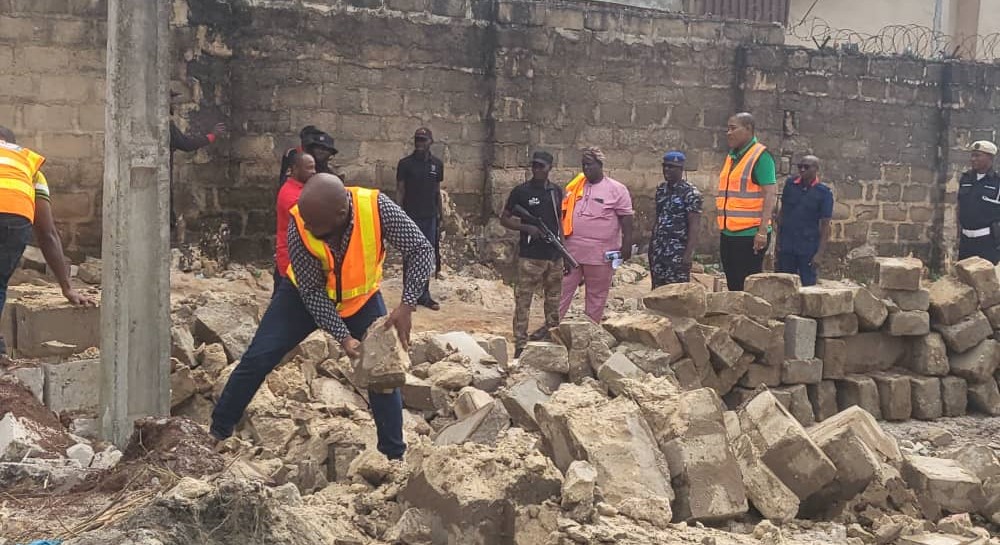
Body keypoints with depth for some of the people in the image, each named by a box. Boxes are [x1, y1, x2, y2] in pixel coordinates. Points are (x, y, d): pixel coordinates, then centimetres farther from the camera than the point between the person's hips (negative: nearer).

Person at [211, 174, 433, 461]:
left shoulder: (376, 207, -35)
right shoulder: (299, 224, -33)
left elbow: (420, 249, -25)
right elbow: (311, 291, -25)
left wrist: (406, 306, -35)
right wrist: (343, 337, -32)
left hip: (361, 297, 1)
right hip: (305, 294, 0)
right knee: (258, 358, -5)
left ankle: (394, 455, 12)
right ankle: (218, 432, 12)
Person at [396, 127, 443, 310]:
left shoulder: (437, 164, 7)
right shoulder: (405, 163, -1)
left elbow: (437, 191, 12)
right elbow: (400, 190, -1)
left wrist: (439, 215, 10)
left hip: (430, 217, 3)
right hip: (411, 217, -3)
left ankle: (424, 295, 15)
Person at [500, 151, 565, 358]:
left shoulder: (556, 191, 10)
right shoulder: (521, 191, -4)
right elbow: (504, 219, 0)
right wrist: (527, 228, -14)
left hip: (554, 255, 5)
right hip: (530, 256, -5)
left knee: (554, 298, 15)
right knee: (523, 300, -6)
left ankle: (551, 332, 31)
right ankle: (520, 344, -4)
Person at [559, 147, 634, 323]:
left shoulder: (616, 189, -2)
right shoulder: (576, 187, 11)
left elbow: (626, 218, -5)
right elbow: (563, 213, 16)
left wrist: (626, 244, -11)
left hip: (600, 253, -4)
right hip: (571, 250, 4)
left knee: (596, 295, 6)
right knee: (562, 290, 4)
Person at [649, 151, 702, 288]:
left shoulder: (690, 193, -9)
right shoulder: (661, 189, 13)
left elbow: (694, 226, -13)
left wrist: (689, 253, -20)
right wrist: (651, 245, 15)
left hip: (678, 252, -7)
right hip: (657, 251, 7)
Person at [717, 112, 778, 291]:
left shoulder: (760, 156, -9)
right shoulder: (732, 157, 16)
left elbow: (770, 194, -16)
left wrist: (762, 231, -23)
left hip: (750, 235, -8)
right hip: (728, 234, 8)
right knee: (733, 285, 12)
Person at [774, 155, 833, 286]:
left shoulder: (824, 192, -6)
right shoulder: (790, 184, 3)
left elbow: (825, 225, -5)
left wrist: (820, 252, -10)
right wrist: (778, 241, 7)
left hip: (808, 247, -3)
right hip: (786, 246, 3)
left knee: (808, 285, 3)